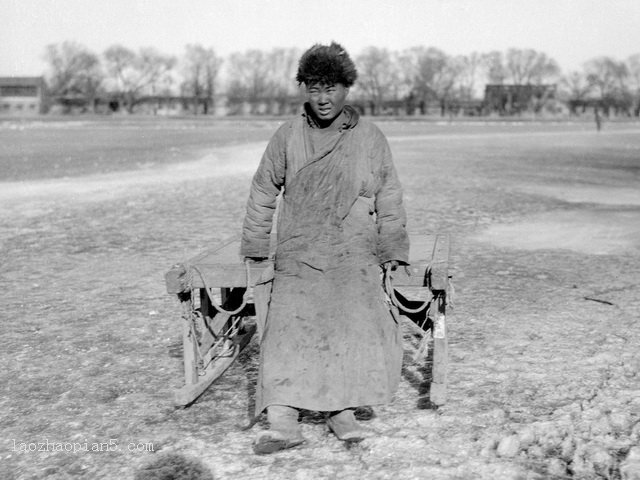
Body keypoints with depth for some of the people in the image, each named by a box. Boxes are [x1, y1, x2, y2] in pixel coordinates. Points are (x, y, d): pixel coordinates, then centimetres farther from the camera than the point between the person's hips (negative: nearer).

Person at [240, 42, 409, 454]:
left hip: (356, 257, 0)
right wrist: (255, 247, 18)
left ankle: (342, 409, -5)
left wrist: (393, 253, 13)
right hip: (298, 257, 0)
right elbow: (263, 193, 17)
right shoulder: (288, 137, 7)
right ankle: (283, 420, -20)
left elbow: (390, 201, 14)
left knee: (362, 323, -19)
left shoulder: (371, 139, 7)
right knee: (290, 321, -18)